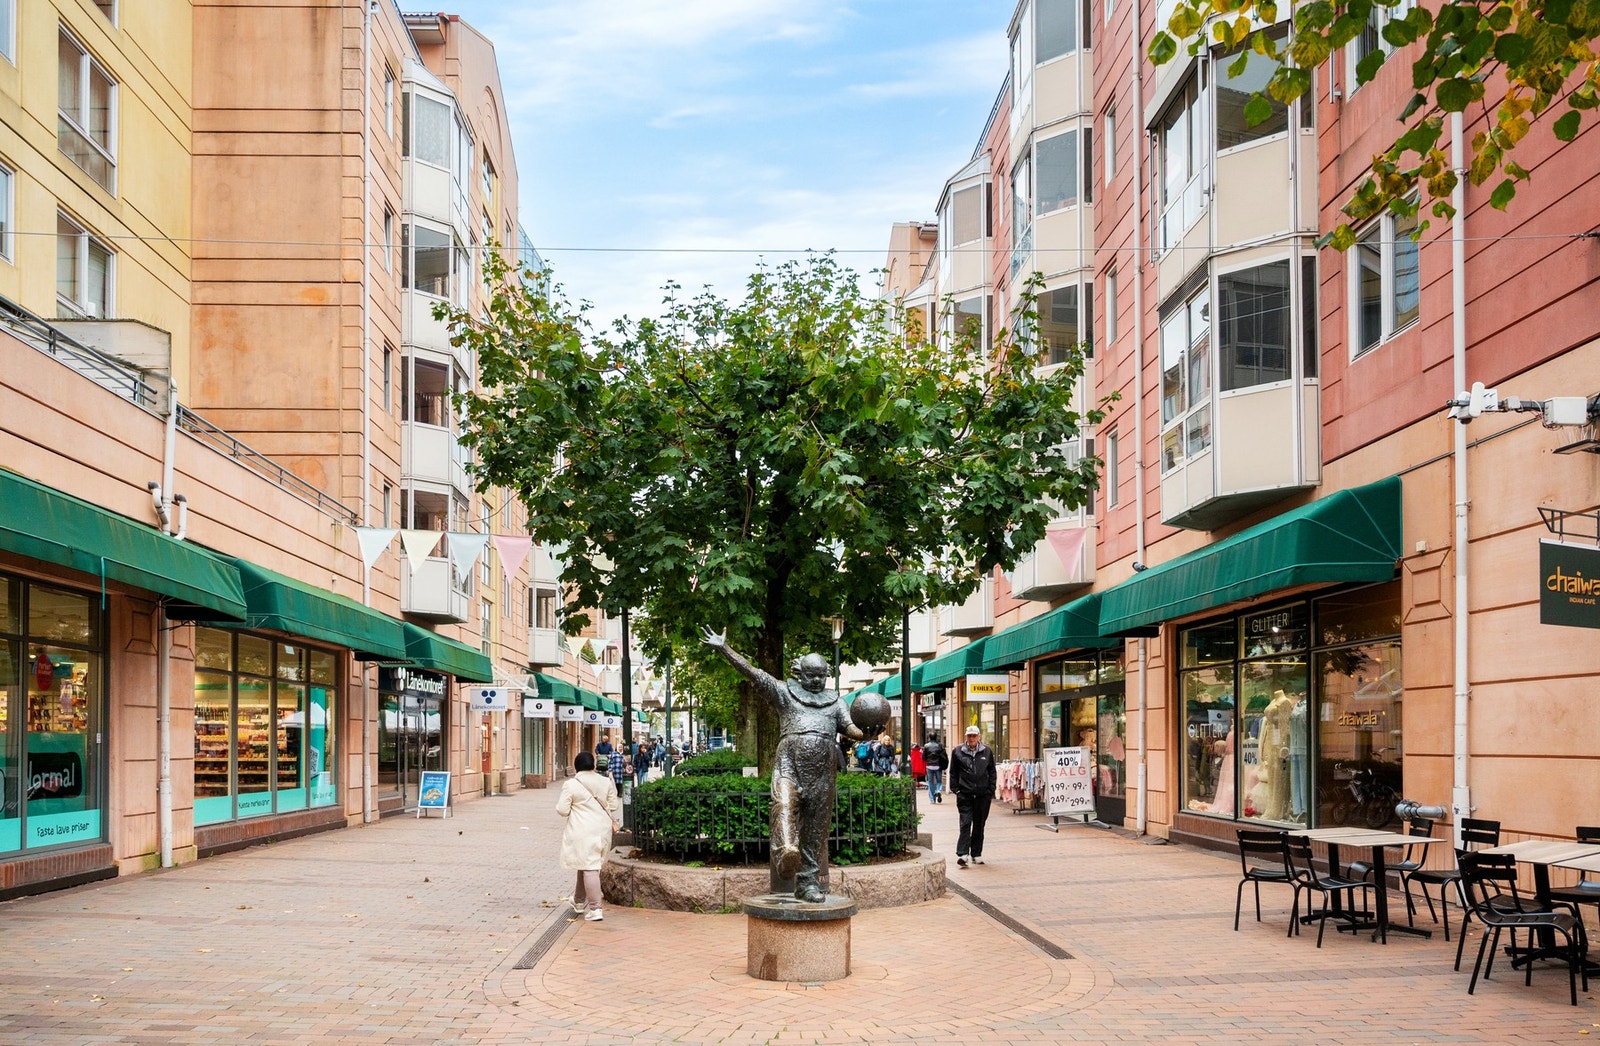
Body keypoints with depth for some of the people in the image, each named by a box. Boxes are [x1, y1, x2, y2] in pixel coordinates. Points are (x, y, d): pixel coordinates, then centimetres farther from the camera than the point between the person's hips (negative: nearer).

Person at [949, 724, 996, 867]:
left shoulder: (987, 751, 6)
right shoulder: (958, 752, 2)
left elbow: (992, 772, 10)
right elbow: (953, 773, 7)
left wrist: (991, 791, 3)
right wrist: (955, 790, -1)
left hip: (983, 795, 2)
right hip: (965, 794, -2)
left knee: (979, 824, 8)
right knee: (965, 823, -10)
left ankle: (976, 854, 17)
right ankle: (962, 854, -14)